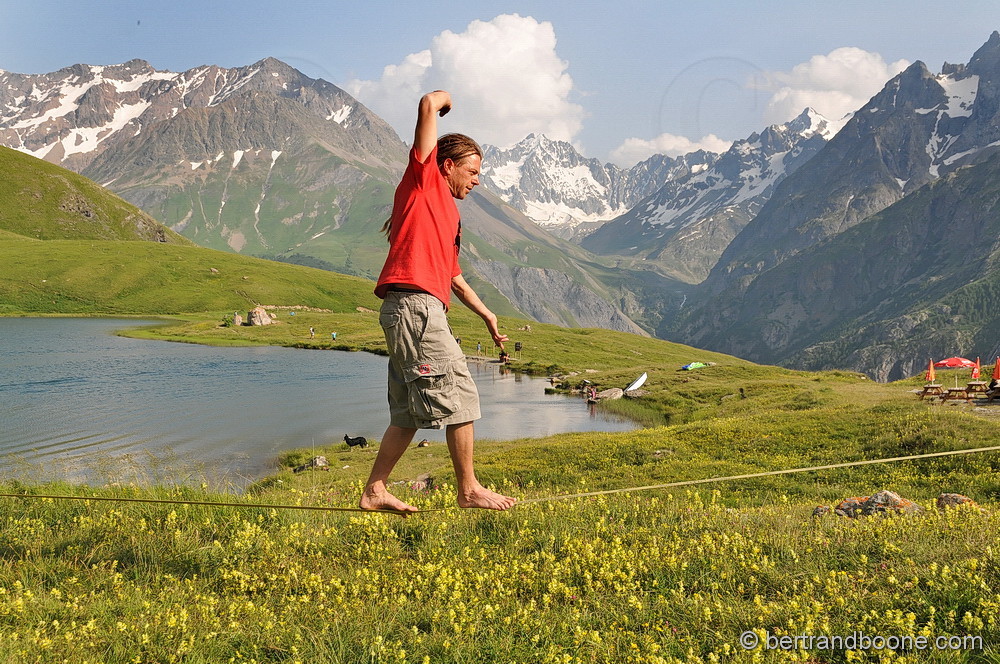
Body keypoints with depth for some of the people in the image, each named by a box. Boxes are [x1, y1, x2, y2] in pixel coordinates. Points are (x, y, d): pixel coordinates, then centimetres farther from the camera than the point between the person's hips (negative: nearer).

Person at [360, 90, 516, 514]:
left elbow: (454, 276, 34)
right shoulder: (423, 179, 4)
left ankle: (374, 492, 16)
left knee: (409, 412, 11)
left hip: (415, 312, 10)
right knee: (460, 397, -6)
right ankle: (469, 490, 1)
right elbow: (428, 104, -5)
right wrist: (442, 98, 17)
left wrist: (487, 315, 38)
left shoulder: (447, 211, 27)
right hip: (414, 304, -10)